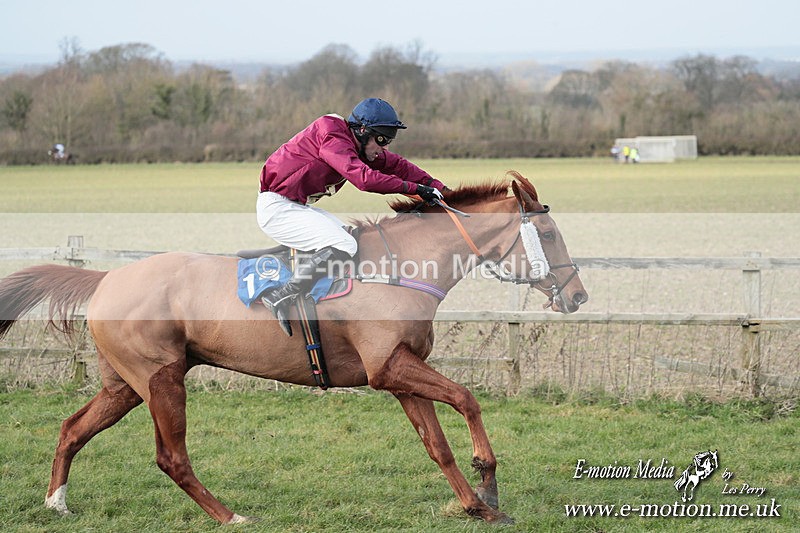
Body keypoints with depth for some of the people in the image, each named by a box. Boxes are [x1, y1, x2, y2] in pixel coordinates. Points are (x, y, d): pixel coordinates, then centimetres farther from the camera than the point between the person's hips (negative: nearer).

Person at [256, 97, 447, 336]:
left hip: (296, 206, 11)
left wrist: (437, 187, 10)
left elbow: (396, 165, 17)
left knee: (351, 237, 19)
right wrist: (414, 188, -26)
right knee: (344, 247, -22)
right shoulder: (331, 137, -21)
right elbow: (364, 178, -31)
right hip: (276, 208, -11)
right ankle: (281, 297, -21)